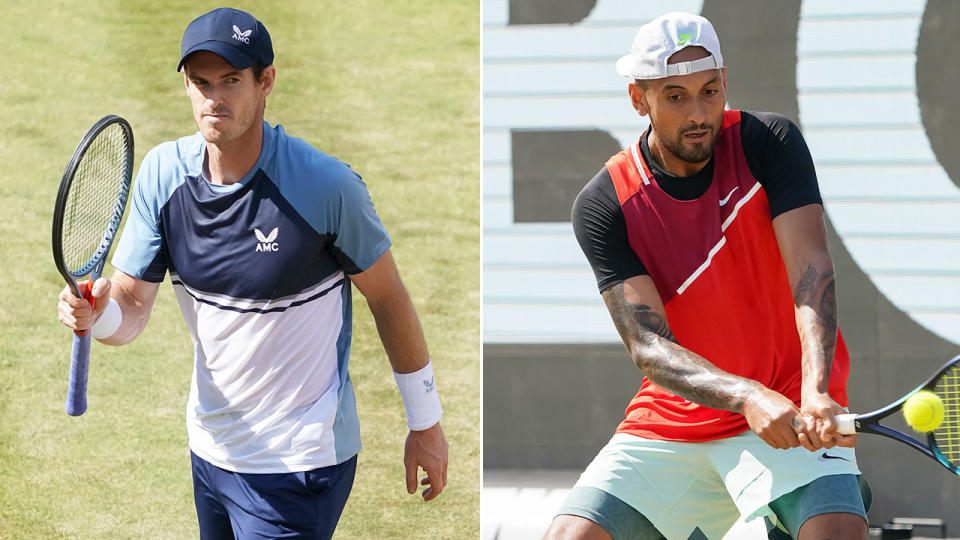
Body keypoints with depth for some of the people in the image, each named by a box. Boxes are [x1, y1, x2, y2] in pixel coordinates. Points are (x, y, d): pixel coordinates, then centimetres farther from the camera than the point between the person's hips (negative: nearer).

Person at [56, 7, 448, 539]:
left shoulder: (327, 186, -20)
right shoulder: (163, 172, -6)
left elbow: (388, 298, -7)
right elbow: (131, 307, -3)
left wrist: (425, 423, 0)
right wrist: (97, 312, -28)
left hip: (296, 465, -6)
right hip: (211, 449, 6)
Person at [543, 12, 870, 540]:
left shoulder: (769, 142, -6)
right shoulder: (602, 206, -7)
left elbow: (812, 273, -17)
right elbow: (648, 347, -15)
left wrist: (815, 393, -34)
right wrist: (748, 397, -33)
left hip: (789, 419, -2)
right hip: (668, 423, 2)